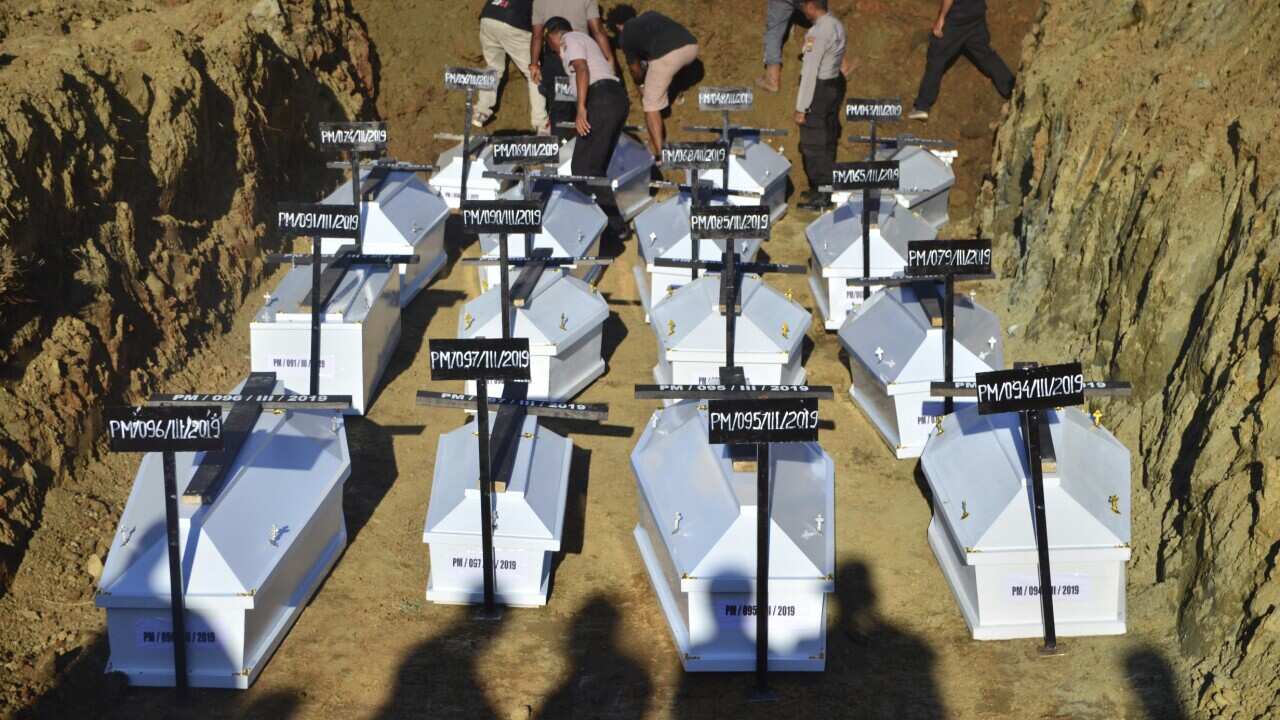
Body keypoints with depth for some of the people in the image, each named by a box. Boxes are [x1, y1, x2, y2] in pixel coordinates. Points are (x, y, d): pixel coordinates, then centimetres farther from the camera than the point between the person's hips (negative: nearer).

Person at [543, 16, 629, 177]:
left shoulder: (570, 38, 3)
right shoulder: (583, 38, 33)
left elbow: (582, 70, -15)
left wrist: (581, 108, -25)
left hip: (603, 100, -10)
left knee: (583, 168, -15)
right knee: (596, 167, 11)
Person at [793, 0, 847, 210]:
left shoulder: (817, 33, -23)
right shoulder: (837, 24, 4)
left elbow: (810, 72, -23)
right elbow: (837, 57, 9)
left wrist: (801, 107, -19)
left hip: (819, 88, -9)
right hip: (835, 83, 9)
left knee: (813, 144, 2)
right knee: (828, 139, 19)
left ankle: (821, 196, 10)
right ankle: (825, 187, 33)